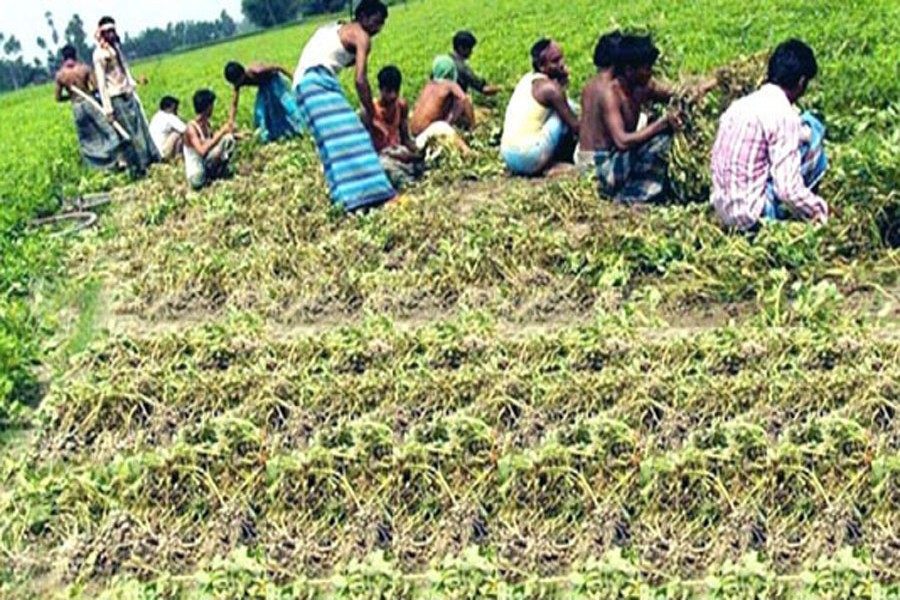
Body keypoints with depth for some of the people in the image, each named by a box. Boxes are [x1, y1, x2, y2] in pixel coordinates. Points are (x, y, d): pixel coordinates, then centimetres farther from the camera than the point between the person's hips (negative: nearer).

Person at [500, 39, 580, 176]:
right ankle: (568, 159, 10)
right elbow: (575, 126, -9)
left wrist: (562, 81, 8)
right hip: (528, 159, -9)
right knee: (569, 107, 0)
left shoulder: (528, 79, 14)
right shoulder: (549, 87, -11)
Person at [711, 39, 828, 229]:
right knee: (811, 129, 3)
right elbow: (789, 190, -19)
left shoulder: (740, 104, 9)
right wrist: (821, 211, -2)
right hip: (753, 214, -8)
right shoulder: (783, 115, -15)